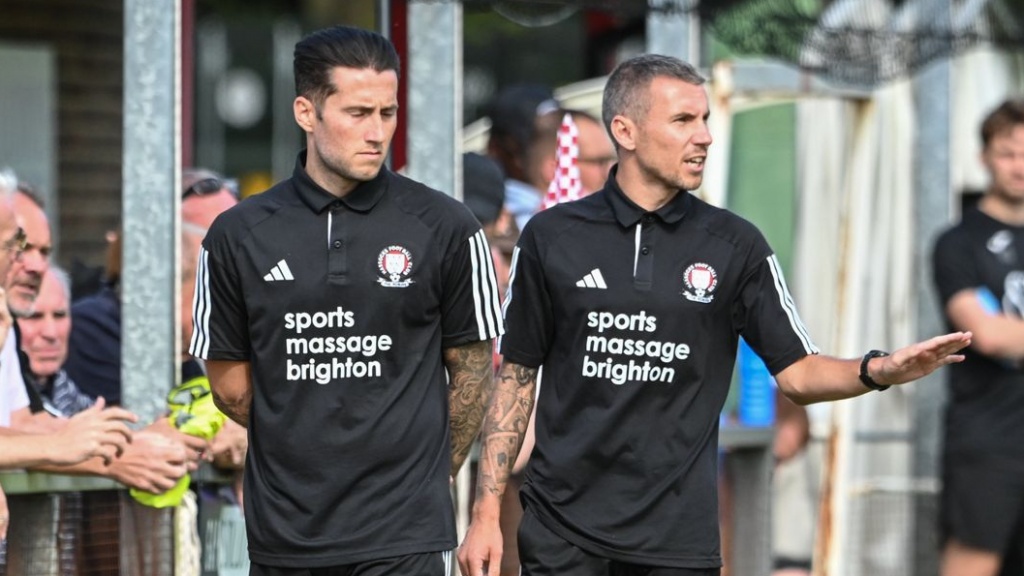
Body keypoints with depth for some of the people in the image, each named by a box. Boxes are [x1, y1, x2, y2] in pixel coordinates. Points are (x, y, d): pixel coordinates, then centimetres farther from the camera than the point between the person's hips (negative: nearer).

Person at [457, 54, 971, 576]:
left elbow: (798, 374, 2)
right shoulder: (551, 237, 1)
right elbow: (517, 376, 6)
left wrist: (878, 371, -19)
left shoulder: (735, 246, 2)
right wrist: (486, 513, 1)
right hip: (561, 531, 0)